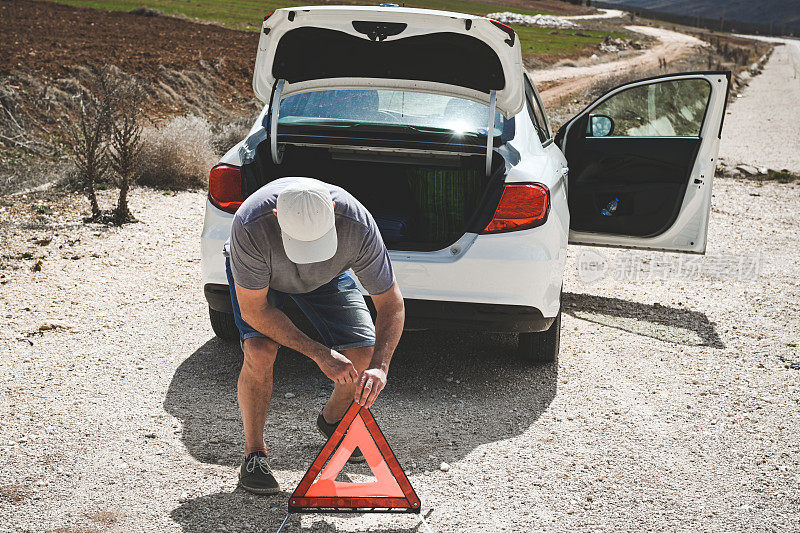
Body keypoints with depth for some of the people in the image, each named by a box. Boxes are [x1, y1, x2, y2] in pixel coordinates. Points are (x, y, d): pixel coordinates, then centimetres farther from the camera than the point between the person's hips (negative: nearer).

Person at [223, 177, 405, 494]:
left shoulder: (358, 226, -38)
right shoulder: (250, 227, -43)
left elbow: (391, 304, -26)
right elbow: (253, 311, -30)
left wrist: (379, 367, -41)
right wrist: (320, 354, -34)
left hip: (327, 275, 2)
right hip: (256, 272, -2)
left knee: (363, 355, -13)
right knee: (260, 351, -27)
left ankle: (332, 420, 20)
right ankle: (253, 454, -5)